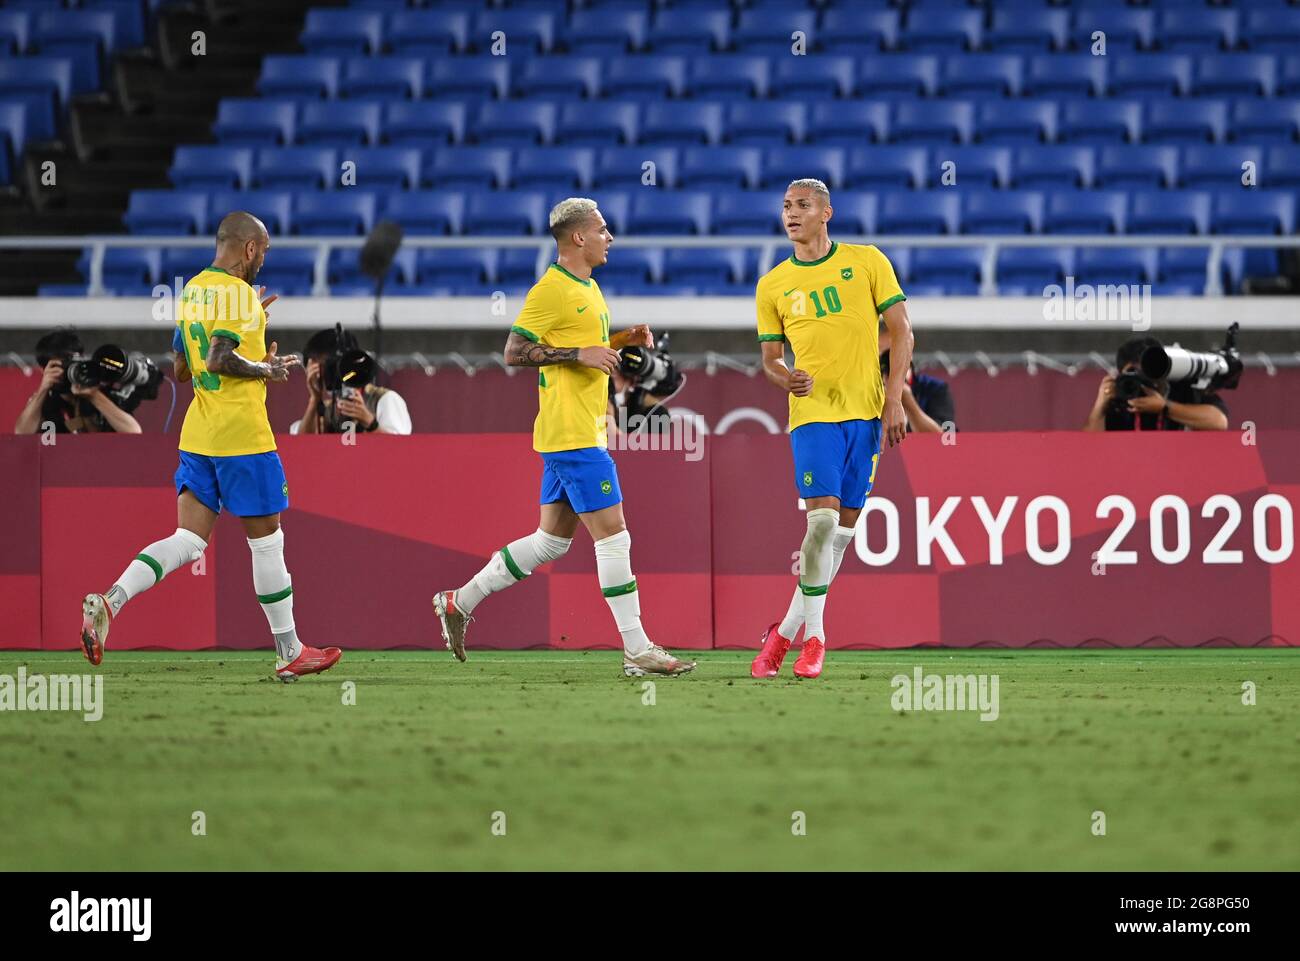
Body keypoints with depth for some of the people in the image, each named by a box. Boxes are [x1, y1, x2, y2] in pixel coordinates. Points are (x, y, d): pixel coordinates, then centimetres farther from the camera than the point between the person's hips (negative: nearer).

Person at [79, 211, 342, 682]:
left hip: (198, 434, 8)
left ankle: (109, 601, -18)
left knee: (189, 539, 4)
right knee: (266, 539, 4)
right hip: (242, 435, -8)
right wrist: (266, 369, -9)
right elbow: (220, 360, -25)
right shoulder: (238, 293, -13)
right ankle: (290, 653, 14)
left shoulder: (192, 291, 14)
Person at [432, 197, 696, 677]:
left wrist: (621, 340, 11)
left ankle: (459, 602, 20)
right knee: (612, 534, -8)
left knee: (552, 539, 13)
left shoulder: (587, 287, 18)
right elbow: (514, 352, -15)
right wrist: (580, 354, -20)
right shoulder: (550, 290, -12)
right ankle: (637, 650, -6)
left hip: (583, 431, 10)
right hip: (573, 435, -10)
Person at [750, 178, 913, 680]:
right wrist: (784, 377, -10)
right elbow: (770, 356, 14)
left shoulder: (866, 262, 4)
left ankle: (787, 631, 14)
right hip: (812, 411, -1)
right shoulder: (772, 286, 8)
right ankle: (813, 637, -8)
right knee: (823, 517, -16)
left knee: (845, 524, 3)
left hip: (867, 411, 1)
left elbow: (901, 331, 4)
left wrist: (894, 399, -5)